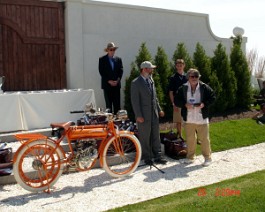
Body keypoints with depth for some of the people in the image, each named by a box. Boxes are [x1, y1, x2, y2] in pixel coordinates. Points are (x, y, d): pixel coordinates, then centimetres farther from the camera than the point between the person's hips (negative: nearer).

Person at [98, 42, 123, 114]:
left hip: (116, 84, 3)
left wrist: (117, 80, -9)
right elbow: (101, 72, -3)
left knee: (117, 104, 2)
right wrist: (109, 81, -11)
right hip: (107, 84, -3)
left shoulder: (118, 59, 11)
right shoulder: (102, 59, 2)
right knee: (108, 104, 0)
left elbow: (121, 70, 7)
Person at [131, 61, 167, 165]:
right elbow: (134, 100, -13)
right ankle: (147, 158, 15)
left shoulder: (151, 80, 13)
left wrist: (159, 109, 15)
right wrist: (138, 115, -17)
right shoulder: (136, 83, -10)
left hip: (154, 114, 7)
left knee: (156, 136, 11)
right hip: (144, 115, -7)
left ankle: (157, 156, 20)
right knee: (145, 137, 3)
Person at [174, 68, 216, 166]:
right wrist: (185, 104, -14)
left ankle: (207, 157, 16)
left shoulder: (204, 87, -1)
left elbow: (212, 97, 2)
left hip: (202, 119, -1)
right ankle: (190, 157, 26)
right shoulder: (183, 88, 2)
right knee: (190, 139, 12)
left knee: (204, 139, 2)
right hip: (188, 119, 2)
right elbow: (176, 100, 3)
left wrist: (204, 104, -14)